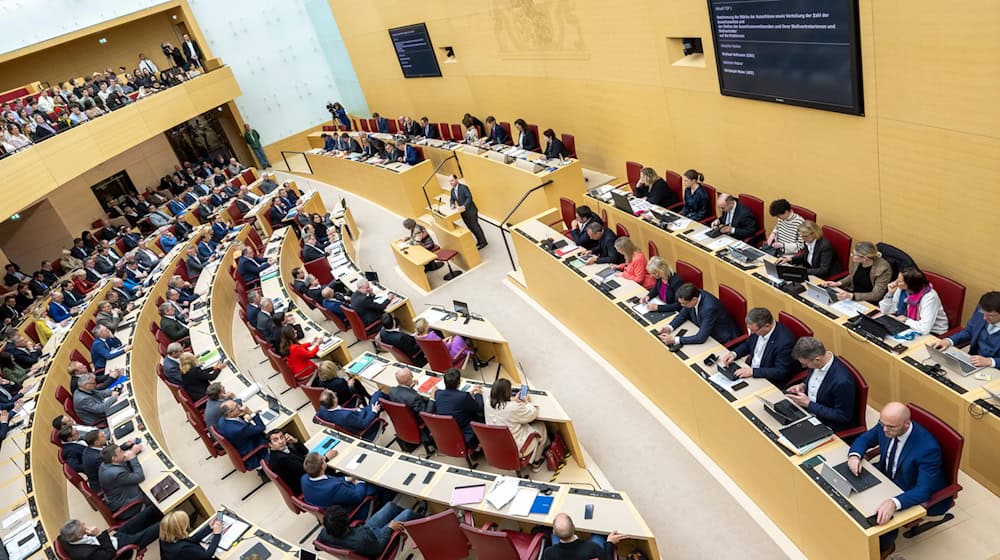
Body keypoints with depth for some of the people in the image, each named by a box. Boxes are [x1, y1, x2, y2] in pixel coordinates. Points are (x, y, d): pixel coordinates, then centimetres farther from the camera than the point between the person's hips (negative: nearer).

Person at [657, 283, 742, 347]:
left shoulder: (709, 307, -35)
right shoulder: (693, 296, -14)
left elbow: (701, 338, -33)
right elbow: (683, 314, 5)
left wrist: (674, 340, -32)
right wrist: (670, 327, -13)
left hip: (724, 341, -7)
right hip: (706, 333, 7)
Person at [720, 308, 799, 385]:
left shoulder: (784, 341, -27)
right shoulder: (758, 328, -7)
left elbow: (781, 372, -24)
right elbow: (748, 344, 14)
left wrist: (753, 372, -29)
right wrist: (734, 353, -5)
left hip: (769, 383, -7)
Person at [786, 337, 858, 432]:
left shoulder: (842, 381, -32)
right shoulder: (817, 363, -10)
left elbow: (843, 417, -21)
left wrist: (808, 404, -22)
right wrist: (803, 386, -7)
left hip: (826, 424, -7)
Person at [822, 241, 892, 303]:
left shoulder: (883, 269, -23)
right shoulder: (856, 260, -8)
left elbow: (876, 295, -23)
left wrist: (851, 296, -35)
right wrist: (838, 283, -4)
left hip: (870, 302, -6)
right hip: (853, 292, 6)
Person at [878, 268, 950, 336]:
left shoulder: (929, 297, -27)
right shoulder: (902, 290, -9)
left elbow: (924, 329, -36)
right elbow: (885, 311, 0)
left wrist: (906, 320, -20)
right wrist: (890, 293, -14)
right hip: (911, 327, 6)